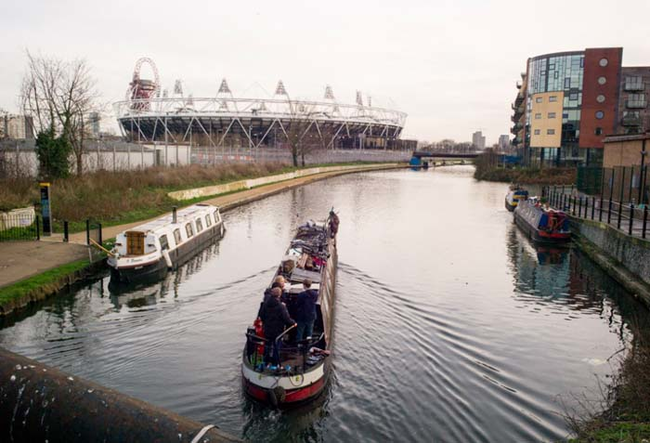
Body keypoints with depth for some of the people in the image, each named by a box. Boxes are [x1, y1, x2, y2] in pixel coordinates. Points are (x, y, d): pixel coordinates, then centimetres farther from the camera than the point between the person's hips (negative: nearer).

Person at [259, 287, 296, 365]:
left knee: (267, 346, 19)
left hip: (267, 330, 5)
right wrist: (293, 323, -2)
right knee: (276, 348, 7)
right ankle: (275, 364, 14)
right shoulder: (281, 306, -22)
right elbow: (286, 318, -19)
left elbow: (261, 315, 6)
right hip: (277, 331, -5)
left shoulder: (265, 304, -4)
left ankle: (266, 362, 29)